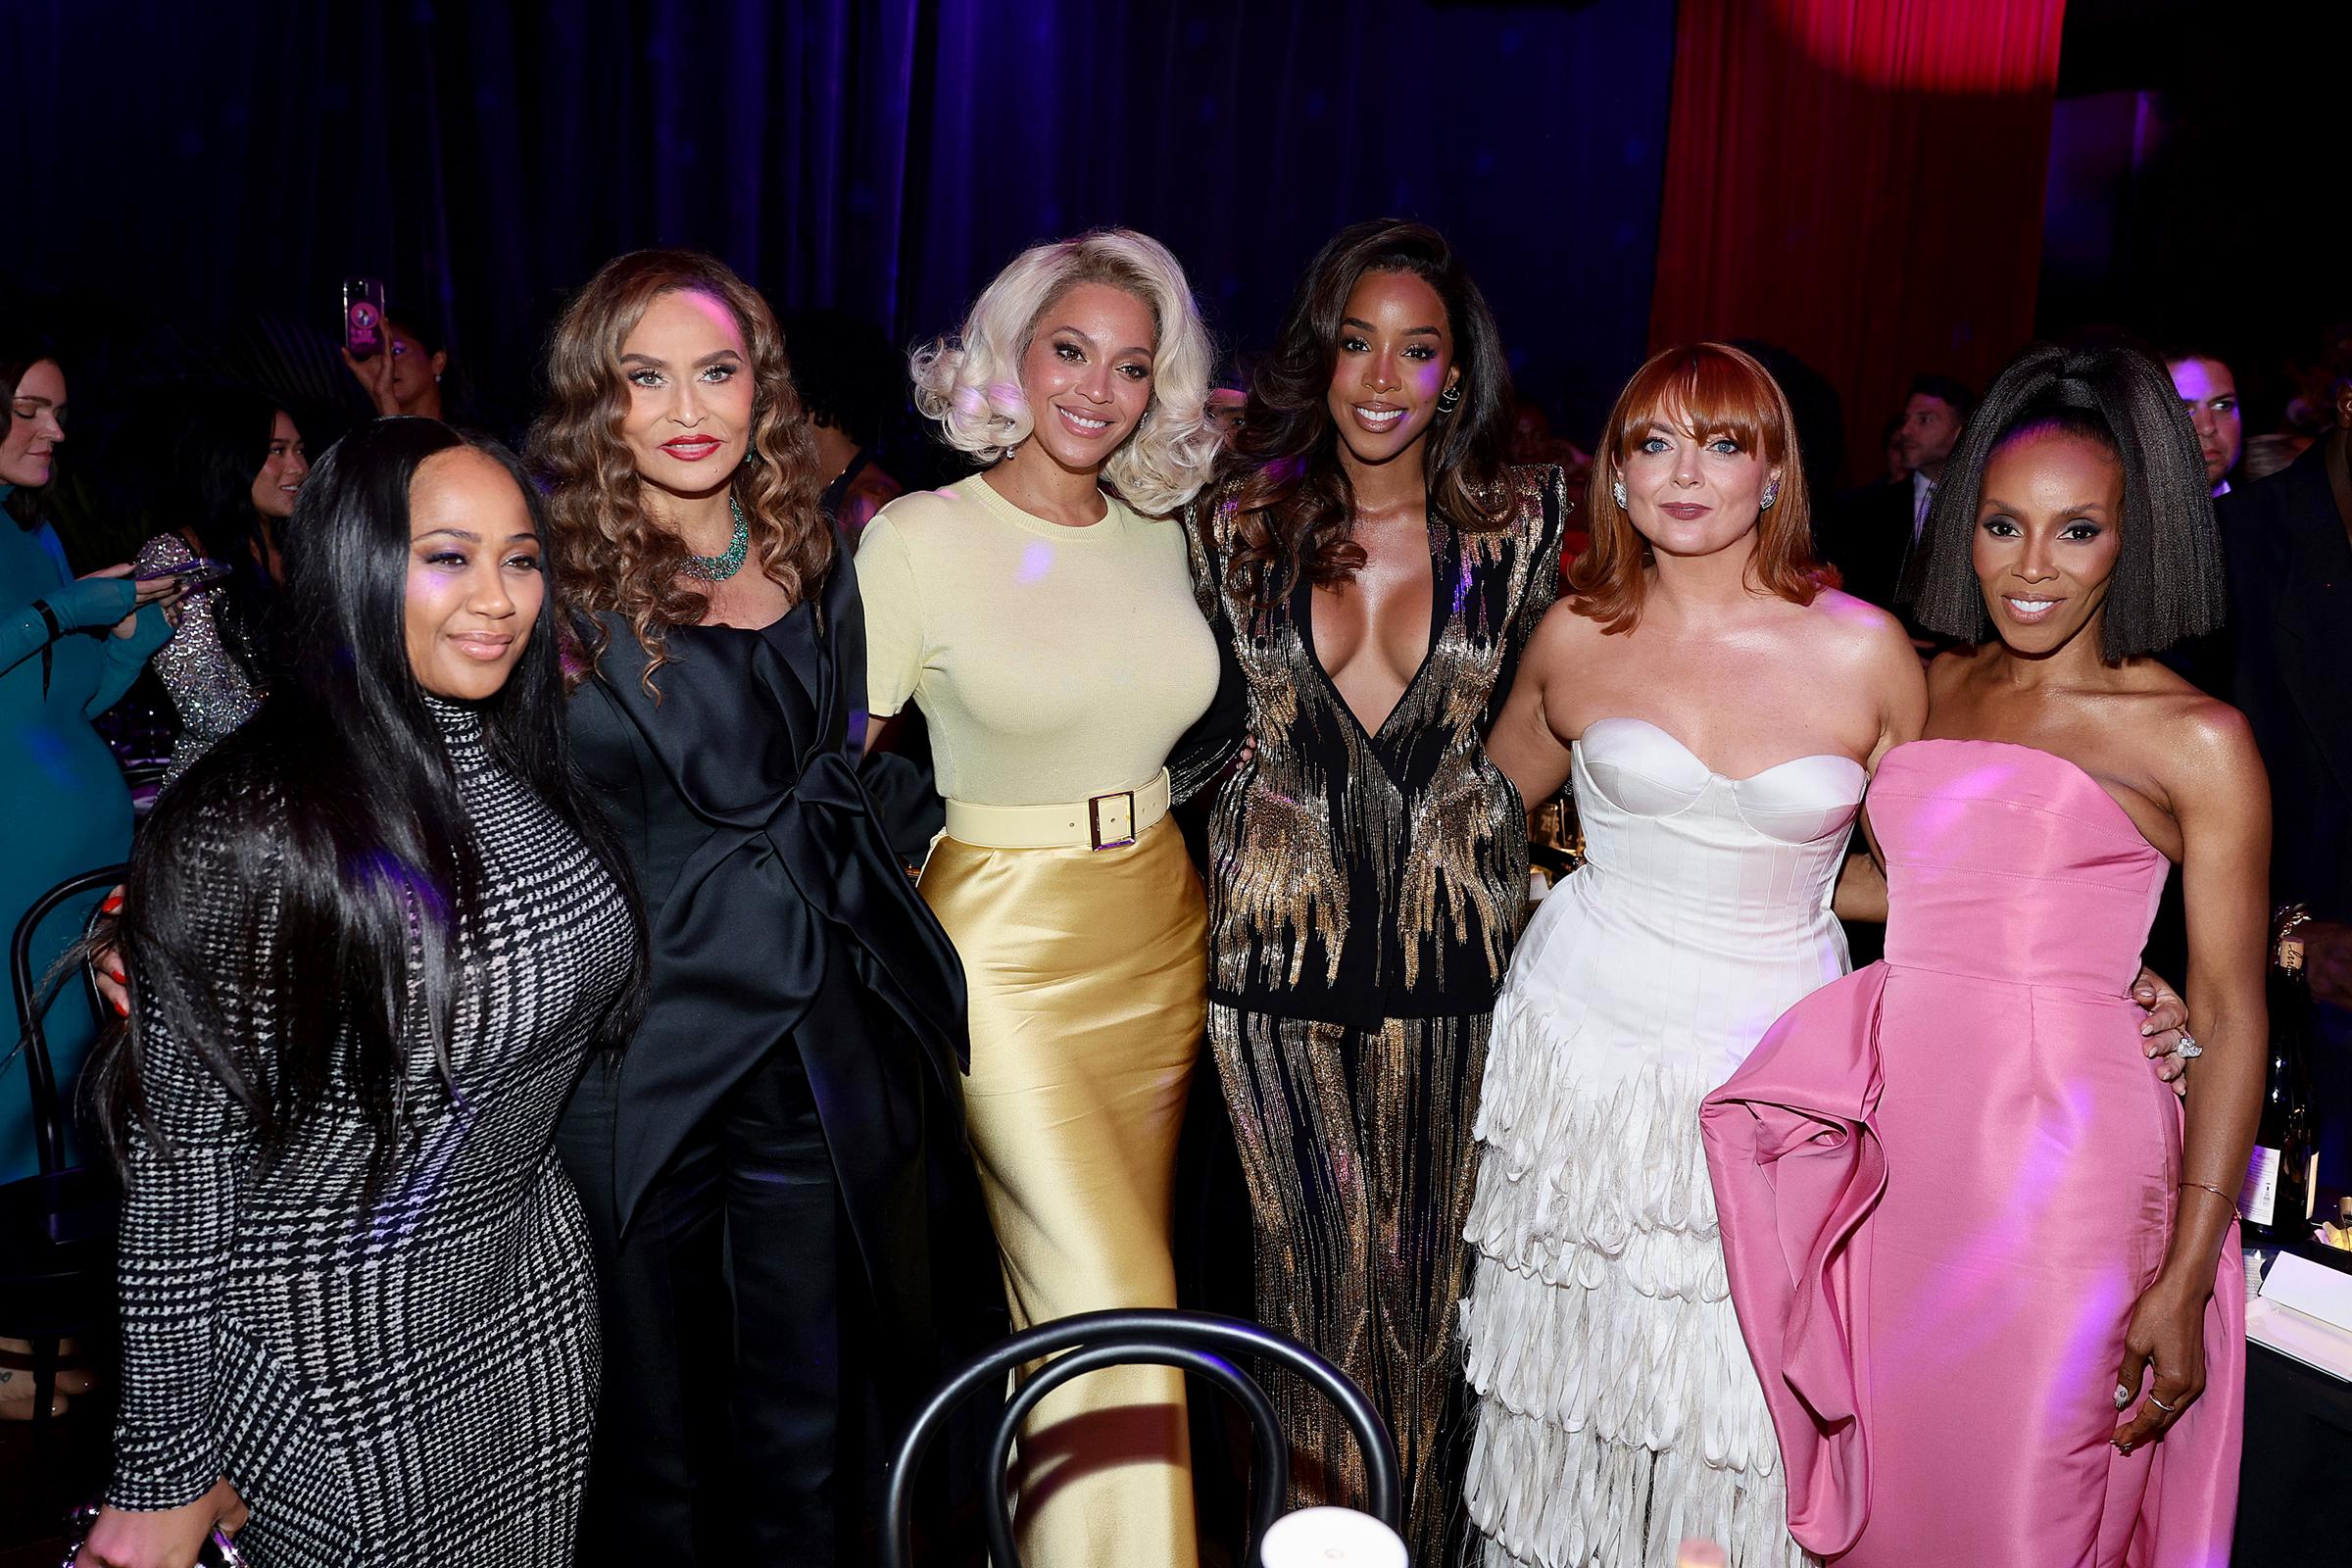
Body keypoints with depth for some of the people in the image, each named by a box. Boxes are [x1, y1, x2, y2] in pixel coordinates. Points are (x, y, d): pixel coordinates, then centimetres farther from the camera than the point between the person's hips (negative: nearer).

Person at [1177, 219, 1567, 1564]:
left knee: (1434, 1258, 9)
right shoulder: (1240, 524, 2)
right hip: (1284, 952, 1)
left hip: (1455, 949, 0)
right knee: (1316, 1265, 8)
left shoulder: (1521, 522, 0)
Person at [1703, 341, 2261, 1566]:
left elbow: (2229, 1019, -5)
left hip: (2061, 1172, -4)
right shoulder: (1932, 687, 11)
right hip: (1898, 1149, 5)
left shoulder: (2195, 742, -4)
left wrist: (2185, 1283, -9)